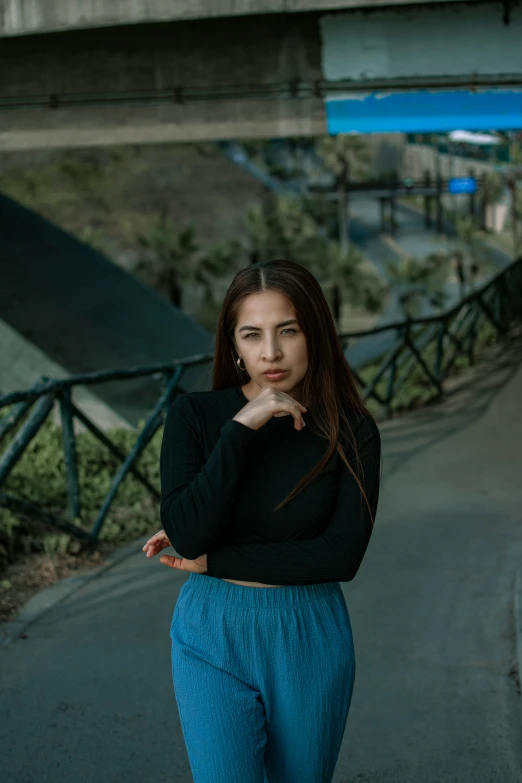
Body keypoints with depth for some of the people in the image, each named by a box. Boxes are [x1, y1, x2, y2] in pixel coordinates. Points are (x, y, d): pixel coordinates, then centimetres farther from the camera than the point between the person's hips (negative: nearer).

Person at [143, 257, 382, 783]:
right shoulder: (194, 415, -7)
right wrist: (241, 429, -23)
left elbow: (343, 555, -15)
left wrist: (211, 561, -13)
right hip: (214, 637, -1)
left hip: (310, 639, 1)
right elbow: (185, 533, -17)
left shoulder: (351, 432, -7)